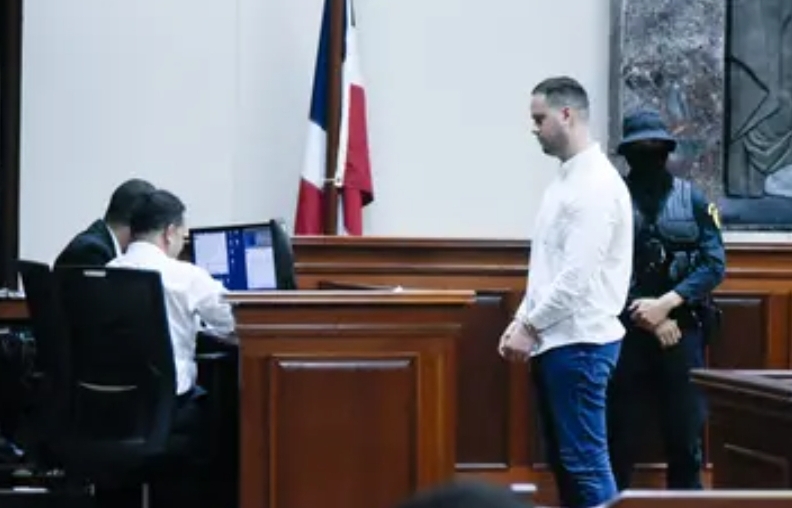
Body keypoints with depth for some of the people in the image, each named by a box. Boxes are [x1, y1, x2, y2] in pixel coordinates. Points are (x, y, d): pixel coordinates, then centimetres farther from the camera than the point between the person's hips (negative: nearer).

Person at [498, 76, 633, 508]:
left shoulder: (597, 183, -15)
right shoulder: (565, 180, 14)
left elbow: (578, 274, -20)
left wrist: (530, 327, -14)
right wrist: (522, 320, 11)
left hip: (579, 342, -9)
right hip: (554, 340, 9)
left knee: (586, 461, -7)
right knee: (563, 459, 12)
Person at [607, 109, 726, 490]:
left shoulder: (693, 200, 6)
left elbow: (714, 264, -1)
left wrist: (666, 303, -13)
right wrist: (651, 319, -10)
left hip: (683, 332, 1)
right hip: (625, 333, -1)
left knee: (687, 436, 5)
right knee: (620, 438, 3)